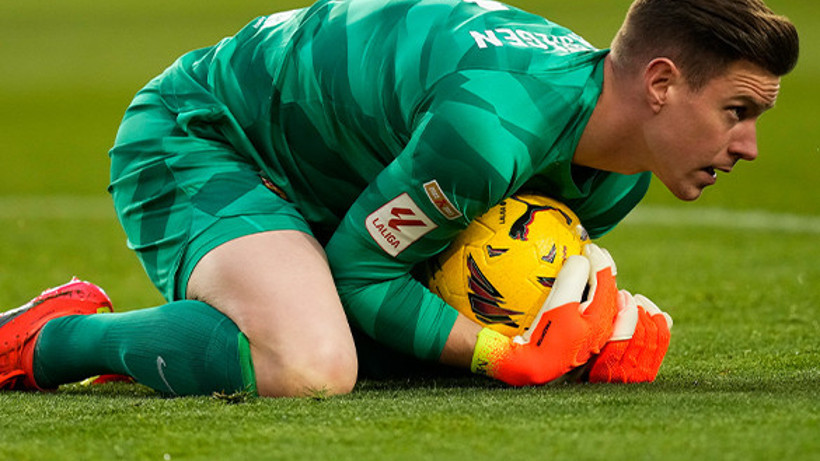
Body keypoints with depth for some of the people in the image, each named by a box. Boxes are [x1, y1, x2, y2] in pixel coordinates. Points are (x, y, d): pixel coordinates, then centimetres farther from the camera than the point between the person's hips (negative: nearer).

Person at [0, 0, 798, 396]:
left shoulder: (618, 175, -5)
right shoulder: (491, 123, -36)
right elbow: (360, 266, -25)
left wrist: (608, 321, -11)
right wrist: (511, 356, -28)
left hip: (314, 189, 10)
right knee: (312, 367, -34)